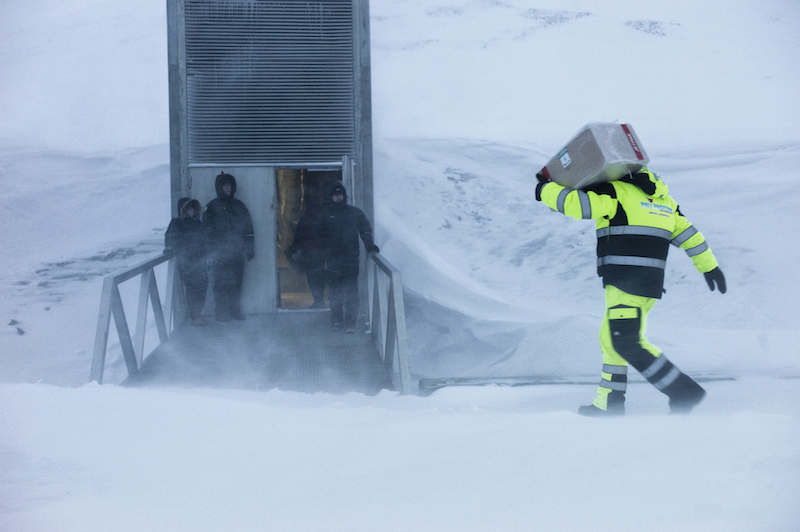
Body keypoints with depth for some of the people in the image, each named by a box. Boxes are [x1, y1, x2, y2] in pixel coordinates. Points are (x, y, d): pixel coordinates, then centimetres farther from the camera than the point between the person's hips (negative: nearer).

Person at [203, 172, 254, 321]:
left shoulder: (238, 205, 15)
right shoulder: (212, 207, 3)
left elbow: (248, 228, 17)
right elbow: (206, 230, -1)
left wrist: (250, 248, 10)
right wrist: (209, 252, -8)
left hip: (237, 252, 4)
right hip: (220, 253, -4)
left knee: (236, 282, 4)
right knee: (221, 283, -4)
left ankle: (235, 310, 11)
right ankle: (221, 313, 0)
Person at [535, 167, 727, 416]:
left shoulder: (615, 192, -7)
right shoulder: (658, 196, 17)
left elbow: (575, 203, -15)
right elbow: (686, 231, 19)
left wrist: (545, 190, 2)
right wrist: (709, 265, 26)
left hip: (626, 282, -9)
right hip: (650, 283, 9)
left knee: (627, 344, -10)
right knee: (611, 339, 18)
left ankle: (685, 392, -13)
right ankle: (609, 404, 22)